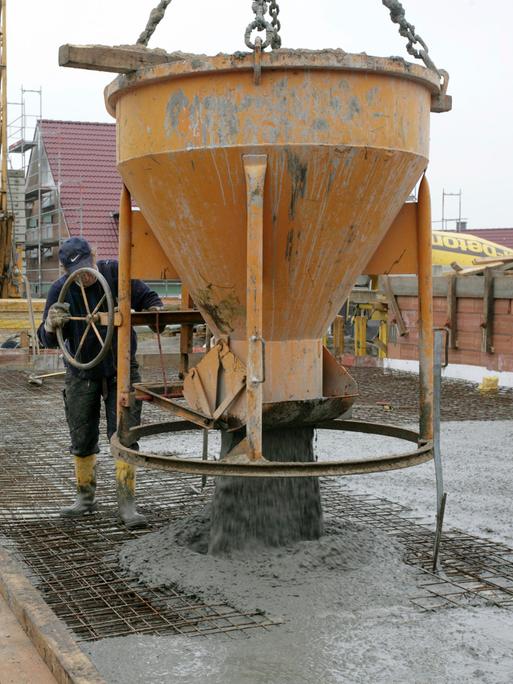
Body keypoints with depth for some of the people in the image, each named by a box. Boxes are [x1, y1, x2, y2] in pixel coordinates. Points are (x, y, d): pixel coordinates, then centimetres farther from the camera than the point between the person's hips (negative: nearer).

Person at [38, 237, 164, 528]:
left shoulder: (117, 273, -10)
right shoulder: (61, 290, -7)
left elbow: (150, 299, -4)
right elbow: (48, 340, -6)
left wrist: (154, 311, -28)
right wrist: (51, 323, -30)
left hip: (121, 372, -2)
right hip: (82, 375, 2)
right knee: (82, 441, 10)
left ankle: (127, 503, 0)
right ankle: (86, 497, 28)